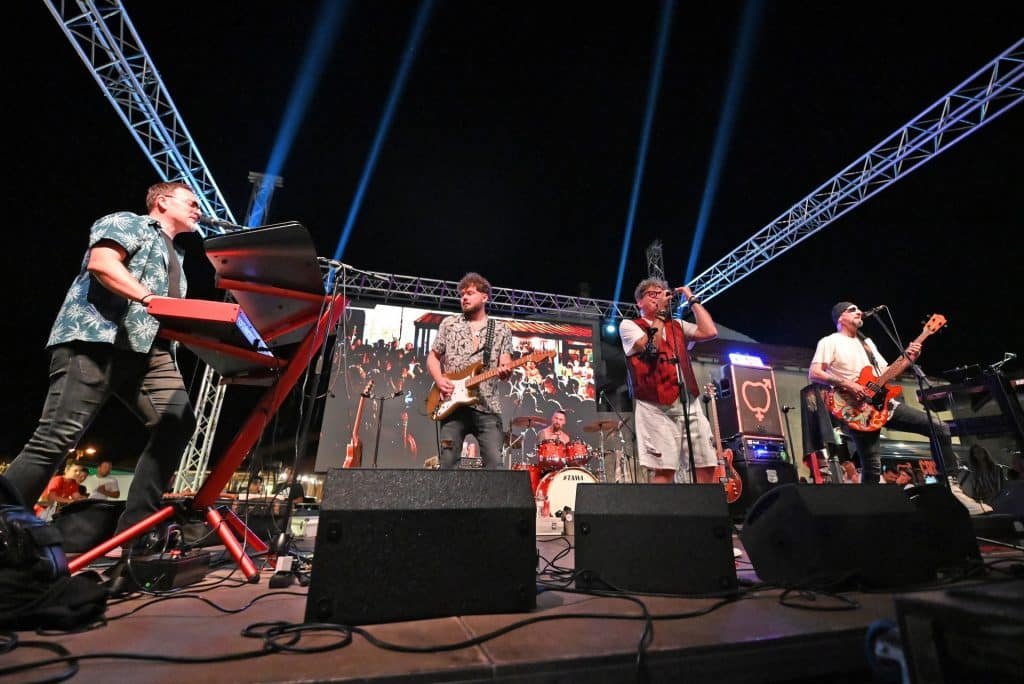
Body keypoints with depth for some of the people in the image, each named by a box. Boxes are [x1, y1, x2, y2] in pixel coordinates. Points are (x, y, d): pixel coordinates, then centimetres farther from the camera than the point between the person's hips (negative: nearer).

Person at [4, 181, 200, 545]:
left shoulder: (174, 257, 31)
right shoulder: (128, 223, 9)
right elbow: (101, 263, -12)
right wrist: (150, 299, -23)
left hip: (148, 350, 7)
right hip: (96, 338, -6)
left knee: (178, 422, -12)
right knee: (57, 437, -11)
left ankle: (134, 526, -6)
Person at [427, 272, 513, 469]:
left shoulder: (501, 330, 10)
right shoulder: (449, 324, 12)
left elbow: (506, 365, 4)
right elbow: (432, 357, 14)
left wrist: (505, 371, -21)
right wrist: (439, 379, -5)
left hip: (487, 408, 0)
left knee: (495, 464, -6)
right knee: (448, 463, 0)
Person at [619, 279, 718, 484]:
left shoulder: (678, 326, 24)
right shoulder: (629, 325, 9)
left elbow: (710, 332, 8)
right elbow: (650, 347, -9)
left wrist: (692, 300, 15)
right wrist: (660, 313, -1)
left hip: (689, 403, 5)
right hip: (656, 407, -5)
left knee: (707, 467, 1)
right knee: (663, 470, -11)